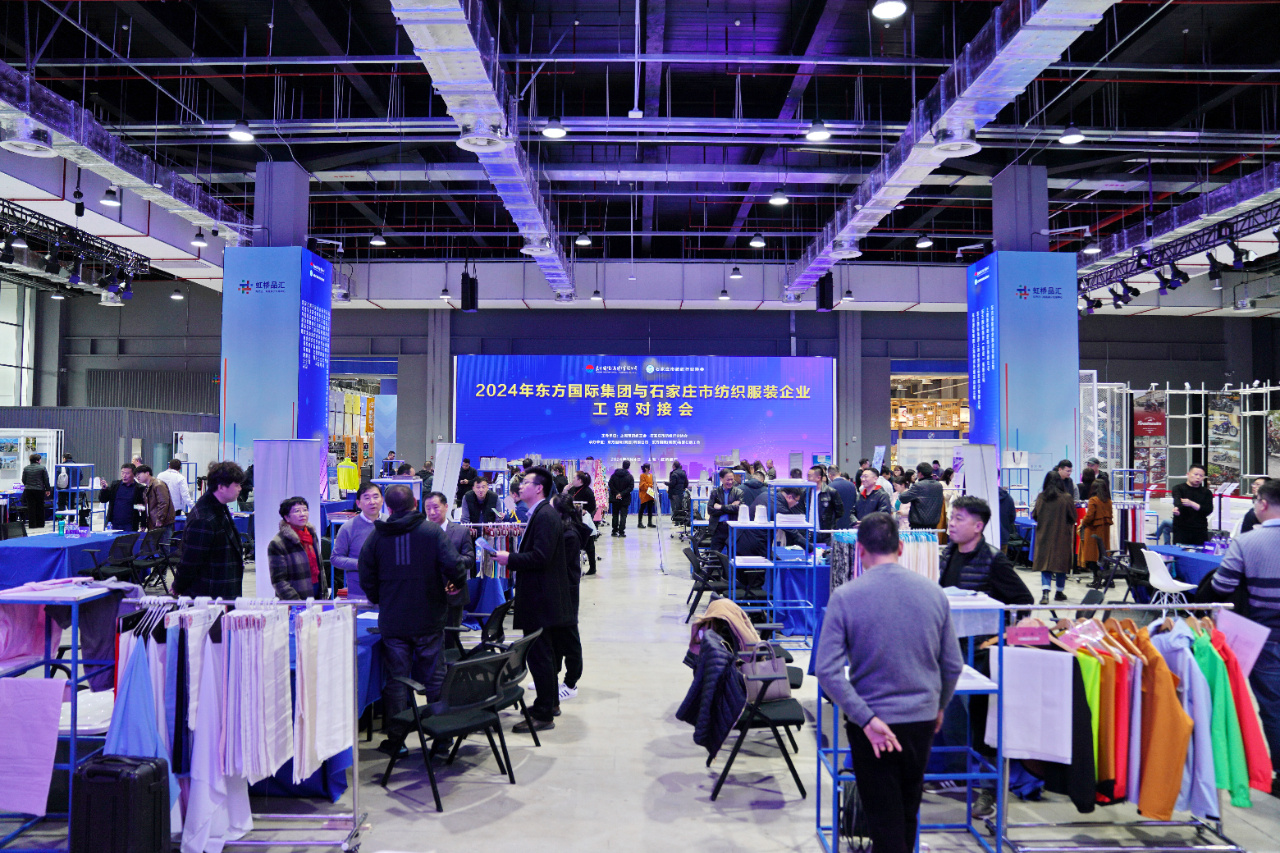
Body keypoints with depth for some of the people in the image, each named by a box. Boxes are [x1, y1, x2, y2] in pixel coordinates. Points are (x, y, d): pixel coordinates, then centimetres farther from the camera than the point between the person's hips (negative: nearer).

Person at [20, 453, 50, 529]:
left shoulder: (26, 468, 5)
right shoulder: (42, 468, -5)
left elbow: (23, 480, 10)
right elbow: (46, 480, -5)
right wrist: (47, 489, 3)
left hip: (28, 490, 3)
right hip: (39, 490, -3)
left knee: (31, 508, 4)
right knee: (40, 507, 7)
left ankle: (32, 525, 3)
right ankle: (40, 524, 11)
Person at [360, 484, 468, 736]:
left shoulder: (376, 536, 0)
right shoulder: (432, 531, -7)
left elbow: (366, 578, 3)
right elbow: (455, 567, -15)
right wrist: (455, 584, 6)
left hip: (392, 621, 1)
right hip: (429, 620, -1)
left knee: (396, 681, 9)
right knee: (434, 679, 10)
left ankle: (395, 737, 13)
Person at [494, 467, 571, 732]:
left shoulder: (545, 516, -18)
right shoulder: (540, 514, 15)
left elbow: (540, 557, -26)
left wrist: (510, 558, -17)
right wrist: (512, 558, 10)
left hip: (541, 599, -11)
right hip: (543, 597, 11)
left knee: (539, 655, -5)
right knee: (544, 653, 20)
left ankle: (544, 715, 3)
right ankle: (550, 702, 33)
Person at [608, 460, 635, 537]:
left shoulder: (614, 474, 0)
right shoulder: (630, 477, -6)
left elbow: (610, 484, -7)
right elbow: (631, 487, -14)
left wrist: (616, 493, -8)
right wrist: (622, 494, -14)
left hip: (615, 499, 2)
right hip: (625, 499, -2)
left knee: (615, 515, 12)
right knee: (623, 515, 1)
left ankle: (615, 531, 13)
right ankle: (621, 532, -6)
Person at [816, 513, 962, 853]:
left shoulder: (845, 597, -14)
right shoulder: (933, 592, -4)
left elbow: (828, 671, -19)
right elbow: (952, 665, 4)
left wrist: (867, 719, -15)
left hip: (873, 724, -4)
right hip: (922, 719, 4)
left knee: (884, 817, 9)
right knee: (909, 811, 23)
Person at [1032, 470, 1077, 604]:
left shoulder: (1040, 497, -5)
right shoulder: (1066, 498, -9)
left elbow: (1034, 515, 3)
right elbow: (1073, 517, -3)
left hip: (1044, 535, 1)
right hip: (1062, 535, -1)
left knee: (1045, 563, 1)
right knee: (1061, 562, 12)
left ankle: (1045, 592, -16)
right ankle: (1060, 592, 22)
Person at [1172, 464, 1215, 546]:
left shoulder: (1206, 492, 14)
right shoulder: (1178, 488, 5)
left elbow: (1209, 510, -1)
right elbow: (1177, 501, -18)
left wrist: (1192, 504, -17)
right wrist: (1177, 508, -42)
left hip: (1200, 531, 3)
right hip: (1181, 530, -3)